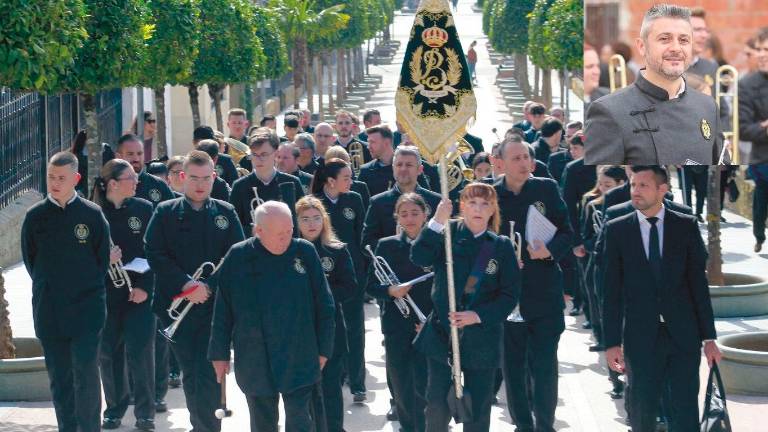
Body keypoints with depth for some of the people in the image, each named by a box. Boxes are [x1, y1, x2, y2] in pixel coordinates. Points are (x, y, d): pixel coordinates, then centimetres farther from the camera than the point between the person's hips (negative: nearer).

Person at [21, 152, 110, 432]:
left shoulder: (92, 214, -1)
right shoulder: (35, 216, 3)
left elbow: (103, 259, 5)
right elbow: (29, 260, 10)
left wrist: (89, 289, 3)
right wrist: (47, 289, 6)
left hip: (86, 308, -2)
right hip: (49, 311, 2)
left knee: (86, 370, -9)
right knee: (59, 376, 6)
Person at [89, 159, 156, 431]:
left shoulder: (143, 209, 1)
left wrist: (145, 287, -8)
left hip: (139, 294, 0)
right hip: (106, 294, 0)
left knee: (140, 354, -3)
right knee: (108, 354, 6)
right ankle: (114, 409, 21)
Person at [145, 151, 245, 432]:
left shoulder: (226, 213, 7)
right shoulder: (165, 213, 5)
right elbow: (155, 254, -3)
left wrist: (209, 286, -12)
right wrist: (186, 285, -14)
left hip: (215, 304, -1)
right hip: (177, 304, 1)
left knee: (208, 374, -8)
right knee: (190, 374, 7)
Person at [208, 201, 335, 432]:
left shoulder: (305, 252, -4)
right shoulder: (237, 257, -4)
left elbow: (324, 305, 2)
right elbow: (223, 310, 2)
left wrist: (323, 349, 3)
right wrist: (220, 353, 4)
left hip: (299, 359, -1)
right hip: (255, 360, 1)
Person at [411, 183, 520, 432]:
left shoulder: (502, 246, 1)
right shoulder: (447, 233, 0)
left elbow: (510, 295, -2)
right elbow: (419, 258, -19)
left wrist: (478, 316, -15)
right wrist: (437, 222, -30)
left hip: (482, 340, 0)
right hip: (442, 334, 0)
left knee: (478, 410, 6)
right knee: (438, 406, 1)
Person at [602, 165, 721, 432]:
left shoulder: (686, 226, 3)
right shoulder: (616, 230, 2)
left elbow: (699, 282, 4)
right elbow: (611, 290, 1)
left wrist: (709, 337, 1)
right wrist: (612, 342, -4)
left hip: (683, 336, 0)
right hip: (640, 337, 0)